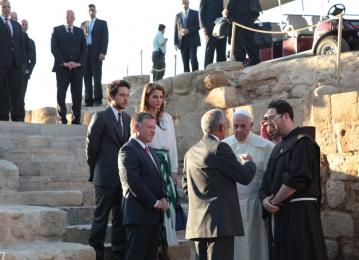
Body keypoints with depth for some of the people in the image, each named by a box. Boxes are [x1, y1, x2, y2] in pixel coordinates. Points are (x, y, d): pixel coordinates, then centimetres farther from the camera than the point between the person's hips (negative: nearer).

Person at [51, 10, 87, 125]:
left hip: (77, 68, 2)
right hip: (62, 68, -2)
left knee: (77, 95, -2)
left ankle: (76, 120, 0)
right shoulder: (57, 30, 9)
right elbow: (54, 48, -1)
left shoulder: (80, 31, 17)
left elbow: (84, 49, 10)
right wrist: (64, 63, -11)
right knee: (61, 95, -3)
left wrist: (79, 62, -6)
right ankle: (62, 119, 1)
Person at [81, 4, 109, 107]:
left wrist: (102, 52, -11)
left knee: (97, 77, -6)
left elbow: (105, 38, 1)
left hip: (96, 53, -3)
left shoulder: (102, 23, 9)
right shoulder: (83, 24, 19)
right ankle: (88, 100, 0)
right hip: (85, 53, 3)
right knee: (87, 78, 0)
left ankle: (97, 99, -6)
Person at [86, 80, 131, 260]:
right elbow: (91, 147, -3)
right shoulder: (101, 117, -5)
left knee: (121, 218, 9)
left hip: (124, 177, 6)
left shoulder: (128, 119, 13)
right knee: (101, 217, 0)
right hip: (106, 177, -5)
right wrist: (96, 171, 3)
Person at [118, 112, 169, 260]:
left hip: (154, 214, 9)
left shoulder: (150, 151, 19)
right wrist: (154, 202, -15)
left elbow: (158, 177, 23)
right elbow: (133, 181, -19)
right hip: (139, 214, -9)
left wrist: (163, 198, 4)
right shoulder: (128, 150, -11)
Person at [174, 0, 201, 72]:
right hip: (182, 41, 3)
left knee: (193, 59, -13)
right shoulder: (178, 15, 15)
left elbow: (199, 26, -1)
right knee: (185, 61, 1)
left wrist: (188, 30, -14)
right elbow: (176, 29, 11)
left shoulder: (195, 13, 7)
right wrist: (176, 42, 3)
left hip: (192, 40, -3)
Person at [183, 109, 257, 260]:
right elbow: (245, 176, -7)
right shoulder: (219, 148, -12)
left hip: (196, 224, 8)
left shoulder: (191, 152, 12)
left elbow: (185, 186, 20)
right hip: (219, 223, -8)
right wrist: (249, 162, 13)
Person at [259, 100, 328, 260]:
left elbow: (296, 178, -19)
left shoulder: (302, 141, -10)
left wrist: (274, 202, -11)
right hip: (279, 212, 9)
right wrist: (264, 199, -4)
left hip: (298, 212, -9)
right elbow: (269, 178, 17)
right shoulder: (280, 146, 18)